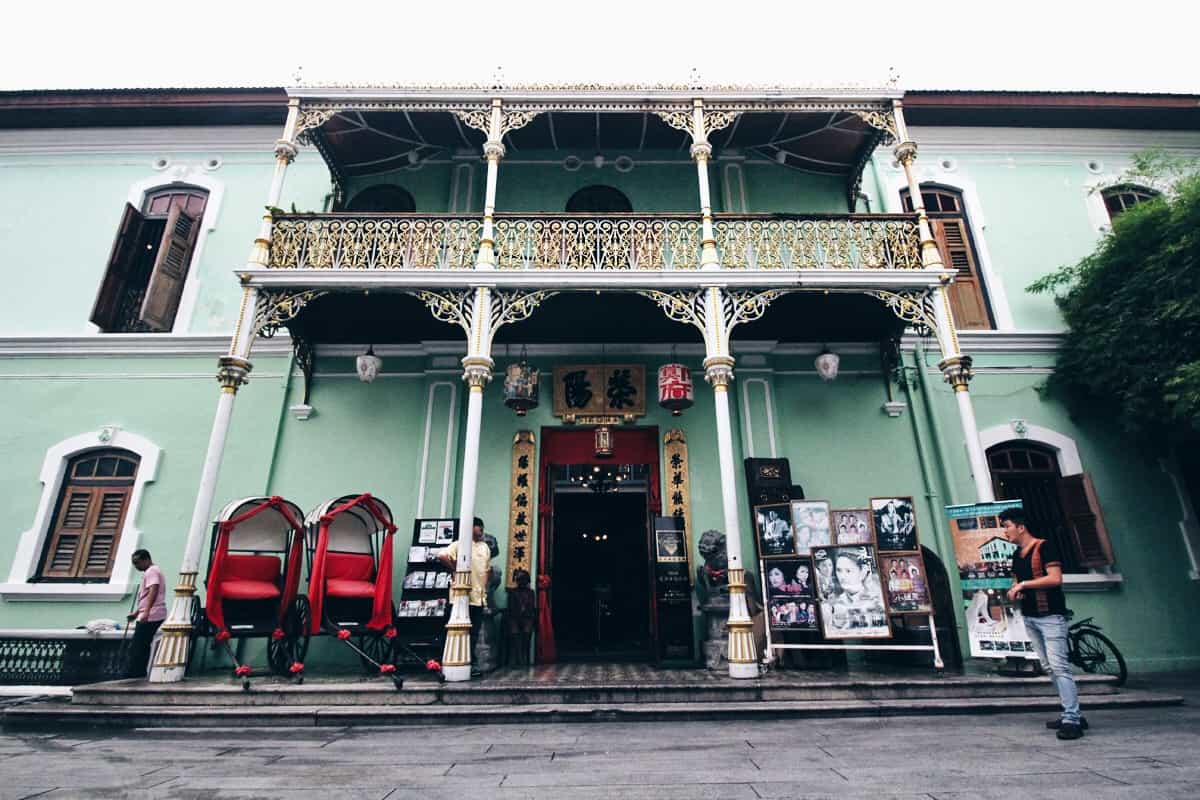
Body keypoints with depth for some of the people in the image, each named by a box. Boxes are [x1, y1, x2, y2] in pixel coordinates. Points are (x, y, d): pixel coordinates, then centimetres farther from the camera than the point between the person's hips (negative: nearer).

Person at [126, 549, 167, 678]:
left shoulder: (151, 571, -10)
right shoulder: (151, 572, 23)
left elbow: (153, 592, -23)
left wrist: (146, 612, -31)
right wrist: (136, 613, 28)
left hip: (150, 616, -10)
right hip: (154, 616, 10)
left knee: (136, 647, -7)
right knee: (142, 646, 13)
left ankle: (131, 675, -5)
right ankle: (140, 673, 17)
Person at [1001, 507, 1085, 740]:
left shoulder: (1044, 547, -10)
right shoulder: (1017, 555, 13)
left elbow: (1055, 578, -20)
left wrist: (1024, 584, -17)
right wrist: (1013, 591, 2)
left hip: (1050, 616, -8)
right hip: (1029, 617, 8)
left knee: (1059, 666, -11)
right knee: (1048, 668, 10)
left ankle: (1072, 720, -7)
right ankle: (1072, 714, 19)